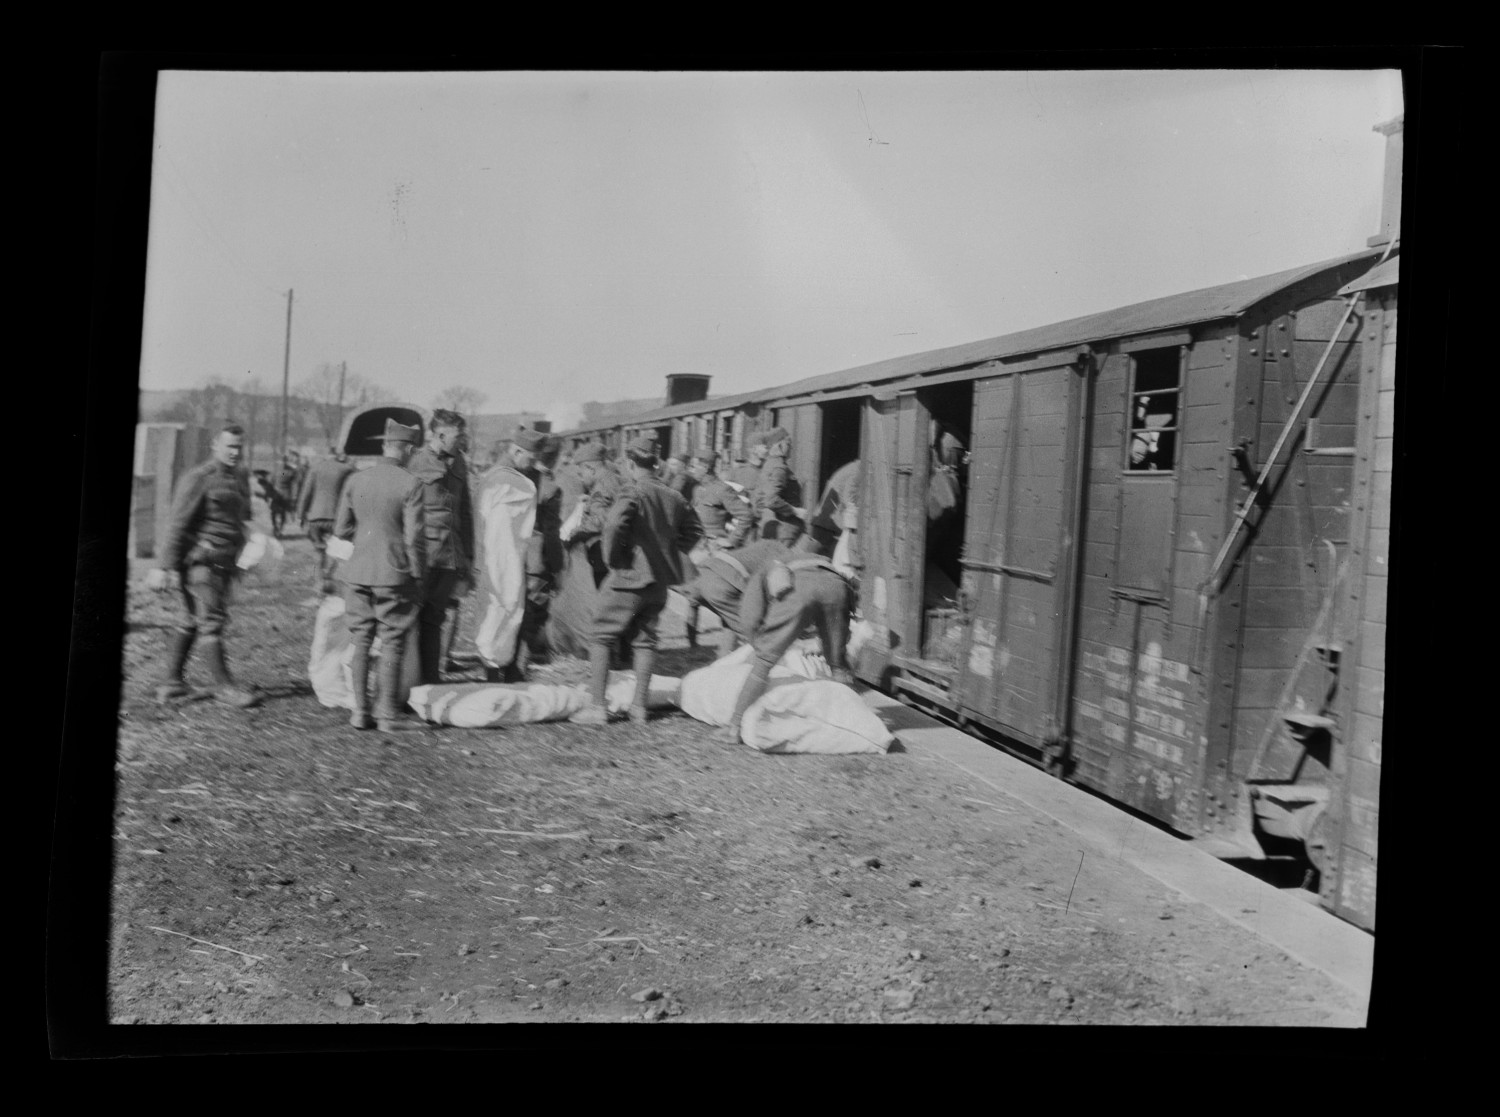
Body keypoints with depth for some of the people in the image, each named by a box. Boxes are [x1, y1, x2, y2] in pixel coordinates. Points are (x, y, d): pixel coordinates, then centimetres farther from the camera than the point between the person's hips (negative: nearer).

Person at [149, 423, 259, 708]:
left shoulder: (241, 479, 15)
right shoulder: (198, 478, -9)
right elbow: (178, 524, -12)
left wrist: (239, 561, 21)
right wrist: (167, 567, -15)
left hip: (224, 564, 8)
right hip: (201, 561, -8)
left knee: (191, 622, 12)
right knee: (211, 622, -6)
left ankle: (171, 682, 19)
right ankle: (224, 686, -2)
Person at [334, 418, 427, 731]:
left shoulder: (355, 480, 4)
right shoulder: (410, 485, -10)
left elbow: (341, 529, 8)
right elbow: (415, 537, -10)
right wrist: (419, 578, -2)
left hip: (359, 571, 5)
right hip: (394, 574, -4)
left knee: (361, 643, 10)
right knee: (392, 644, 2)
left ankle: (359, 712, 14)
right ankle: (387, 714, 5)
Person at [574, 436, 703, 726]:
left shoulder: (633, 493, -15)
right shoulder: (672, 496, 7)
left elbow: (615, 525, -31)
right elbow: (694, 529, 17)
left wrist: (611, 556, -16)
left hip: (629, 576, -6)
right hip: (660, 580, 7)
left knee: (601, 638, 4)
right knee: (644, 641, 14)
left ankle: (596, 706, 2)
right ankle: (639, 707, 15)